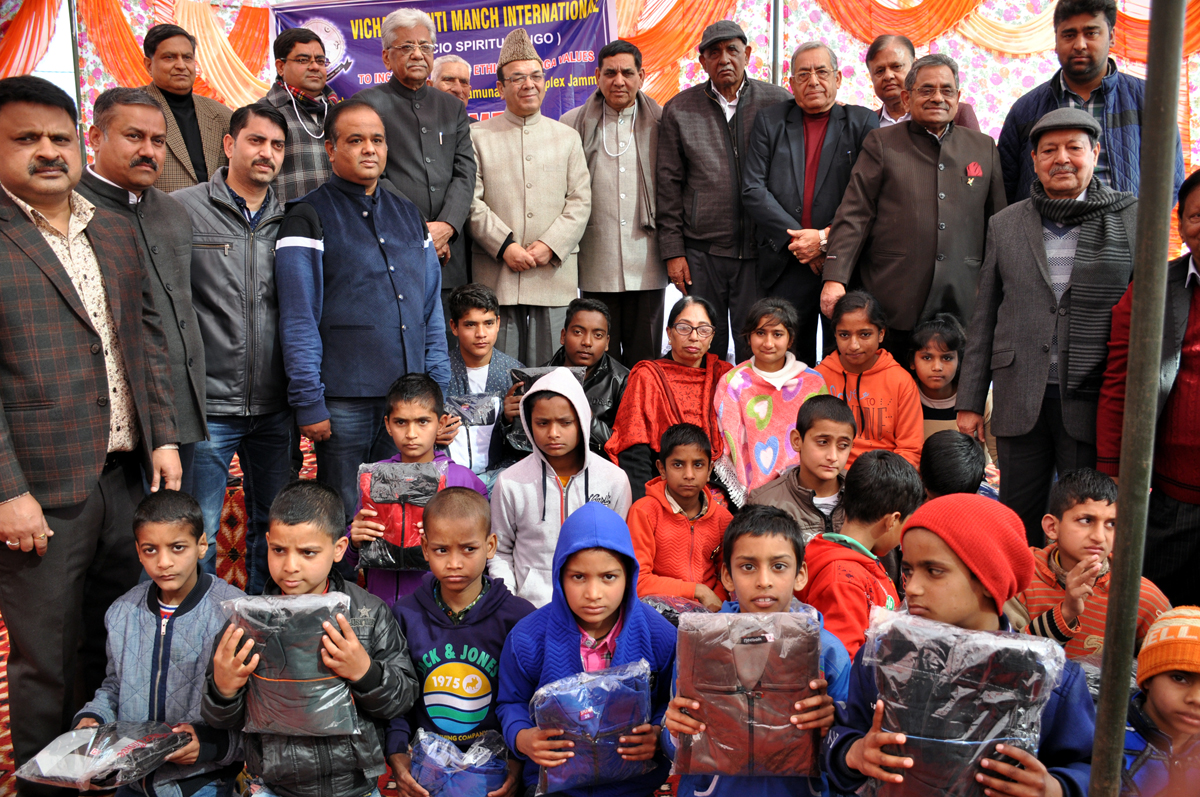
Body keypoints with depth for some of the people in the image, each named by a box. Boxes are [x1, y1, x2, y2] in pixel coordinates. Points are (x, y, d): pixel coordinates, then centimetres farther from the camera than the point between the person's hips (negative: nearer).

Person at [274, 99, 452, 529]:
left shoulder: (408, 215, 16)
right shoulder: (310, 218, 0)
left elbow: (431, 307, 15)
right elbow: (298, 319, -6)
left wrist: (438, 387, 9)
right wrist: (308, 401, -11)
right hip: (344, 400, -4)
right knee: (342, 520, 3)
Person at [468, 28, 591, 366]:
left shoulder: (567, 137, 15)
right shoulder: (478, 136, 8)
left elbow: (580, 201, 6)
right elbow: (471, 201, -1)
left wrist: (550, 245, -8)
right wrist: (505, 246, -12)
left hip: (554, 273, 2)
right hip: (496, 277, -1)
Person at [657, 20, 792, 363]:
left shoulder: (780, 102, 4)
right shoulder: (679, 110, 6)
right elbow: (668, 185, 6)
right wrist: (672, 250, 1)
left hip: (760, 251, 0)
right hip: (701, 252, 1)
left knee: (756, 347, 3)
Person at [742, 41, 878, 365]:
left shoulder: (863, 123, 6)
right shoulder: (769, 121, 10)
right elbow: (753, 190, 1)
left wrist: (826, 238, -14)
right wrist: (796, 239, -8)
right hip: (785, 268, 1)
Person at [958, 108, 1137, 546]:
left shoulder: (1135, 219, 3)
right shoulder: (1006, 224, 10)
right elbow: (985, 316, 10)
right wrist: (970, 401, 7)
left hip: (1092, 403, -2)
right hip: (1020, 401, 2)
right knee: (1018, 522, 10)